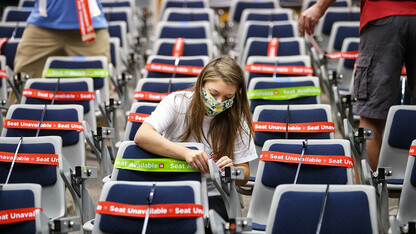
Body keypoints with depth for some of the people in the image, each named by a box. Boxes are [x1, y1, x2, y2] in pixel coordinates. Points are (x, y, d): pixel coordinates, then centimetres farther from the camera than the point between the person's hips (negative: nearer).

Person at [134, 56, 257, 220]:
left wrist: (230, 170, -23)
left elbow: (244, 177, 2)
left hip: (212, 196, 1)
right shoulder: (178, 102, -7)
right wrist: (185, 153, -35)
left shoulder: (236, 119, 0)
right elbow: (141, 136, -23)